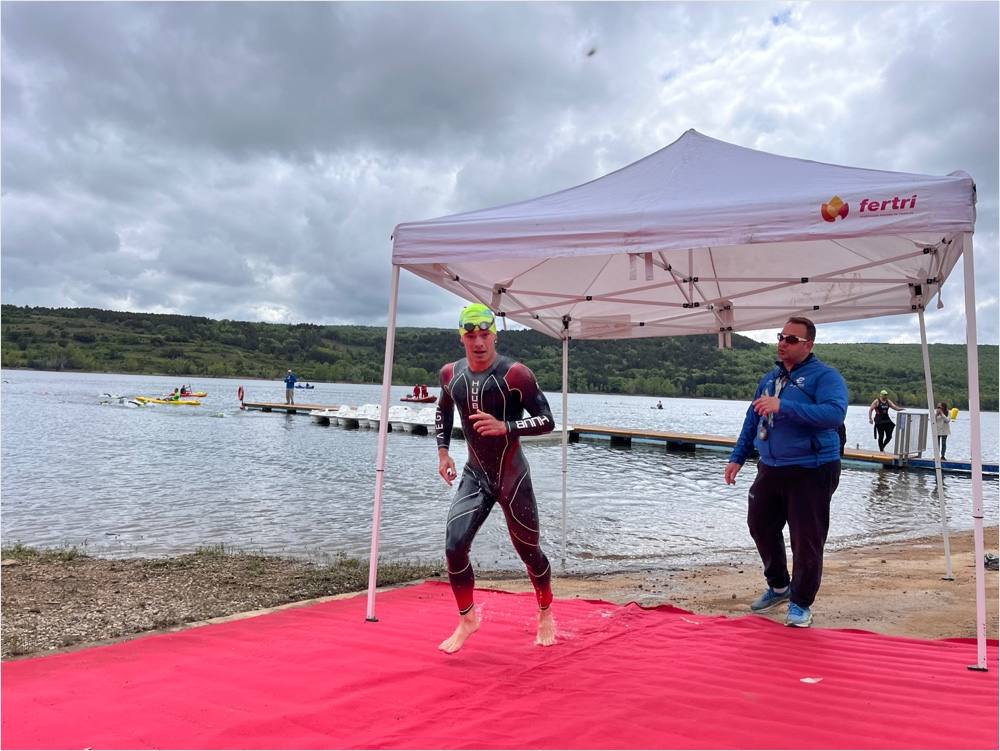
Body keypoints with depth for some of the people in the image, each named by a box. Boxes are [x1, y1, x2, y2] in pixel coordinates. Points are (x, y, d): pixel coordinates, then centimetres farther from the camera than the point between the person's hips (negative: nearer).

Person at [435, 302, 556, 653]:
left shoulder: (515, 374, -17)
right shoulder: (451, 373, -1)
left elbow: (546, 421, -17)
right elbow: (443, 411, 20)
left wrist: (505, 427, -30)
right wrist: (443, 450, 10)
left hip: (513, 477, -3)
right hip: (474, 476, 4)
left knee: (529, 551, 10)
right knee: (454, 547, -10)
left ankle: (546, 615, 37)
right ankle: (467, 619, 14)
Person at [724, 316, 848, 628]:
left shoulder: (825, 376, -9)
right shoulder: (770, 378, 14)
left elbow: (835, 413, -27)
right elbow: (752, 420, 20)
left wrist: (784, 407, -32)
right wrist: (737, 457, 14)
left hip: (811, 472, -7)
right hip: (770, 469, 7)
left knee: (807, 539, -1)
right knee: (761, 526, 14)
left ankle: (801, 603, 16)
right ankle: (779, 586, 36)